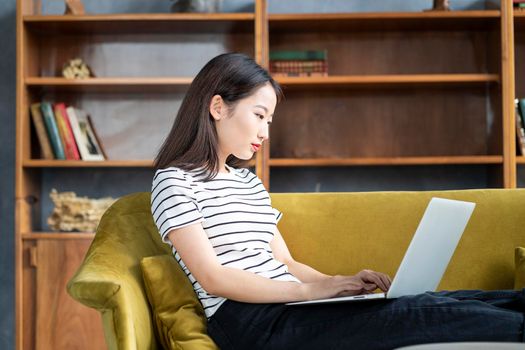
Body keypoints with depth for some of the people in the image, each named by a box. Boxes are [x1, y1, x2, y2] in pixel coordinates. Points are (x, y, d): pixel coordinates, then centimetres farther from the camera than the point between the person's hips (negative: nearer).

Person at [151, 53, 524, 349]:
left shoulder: (248, 181, 23)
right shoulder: (174, 181, -2)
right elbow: (212, 277, -13)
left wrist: (341, 282, -1)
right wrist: (309, 290, -18)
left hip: (288, 305, 7)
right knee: (423, 311, -23)